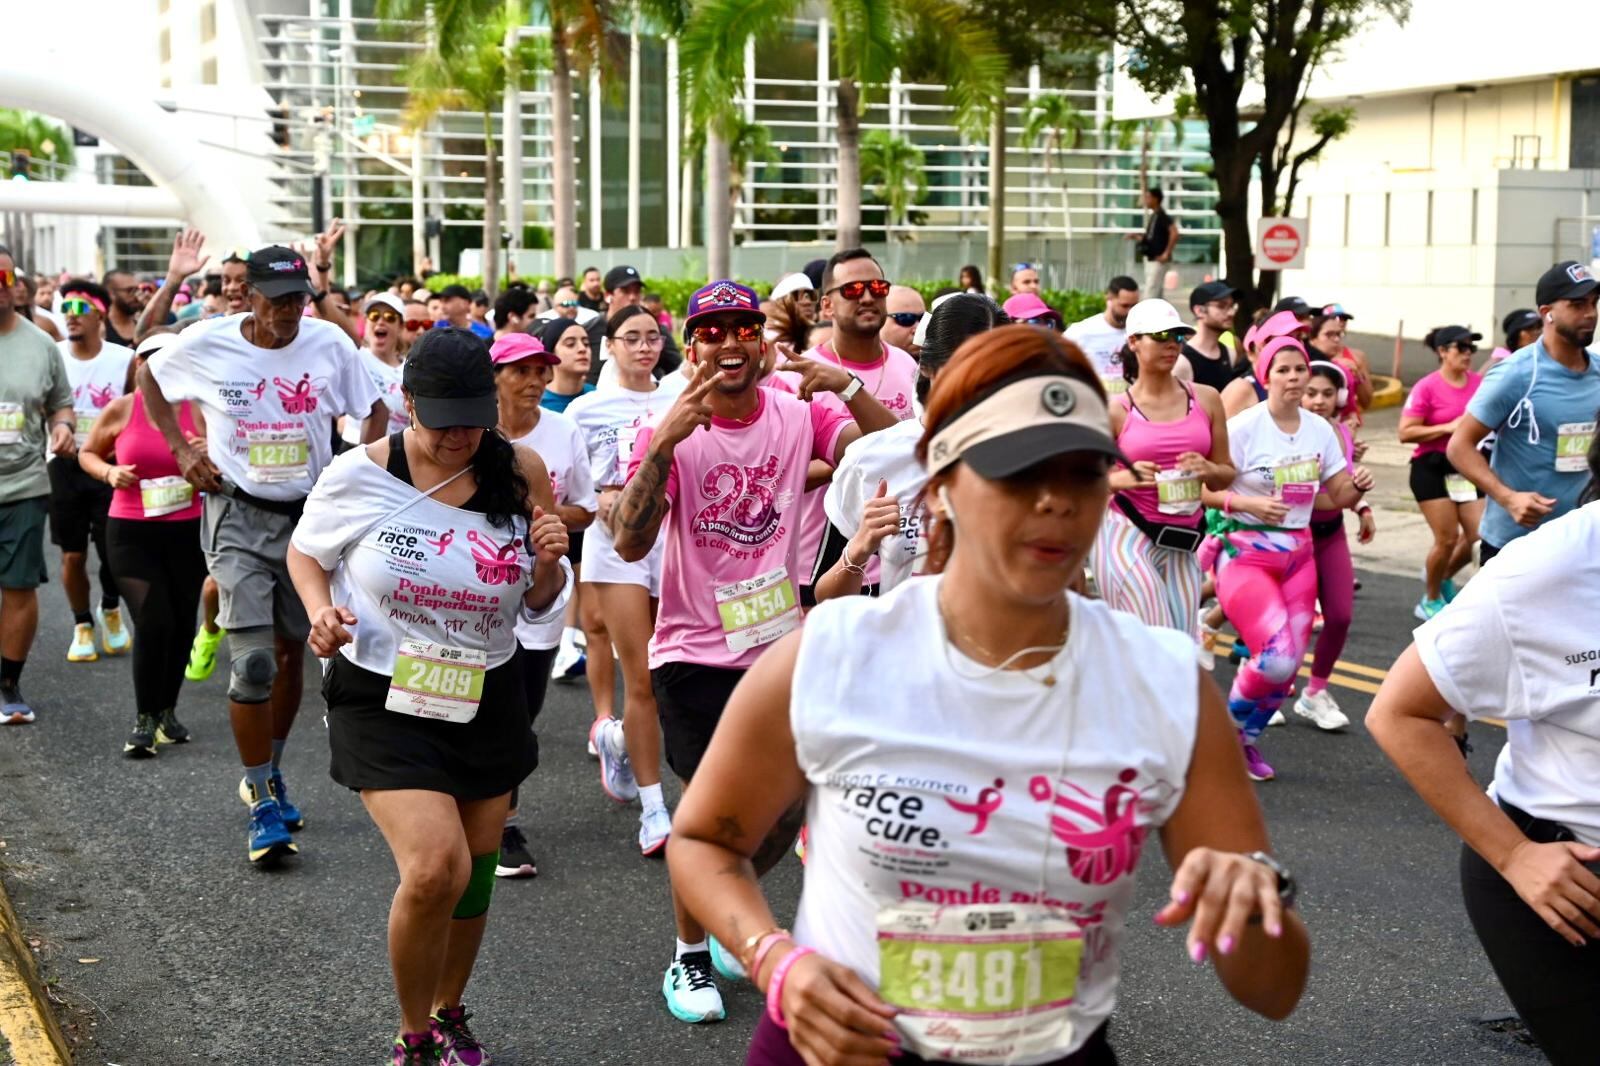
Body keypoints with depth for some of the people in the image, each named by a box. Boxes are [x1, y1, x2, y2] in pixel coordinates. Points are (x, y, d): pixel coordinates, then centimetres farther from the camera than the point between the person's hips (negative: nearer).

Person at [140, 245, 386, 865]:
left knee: (292, 652, 14)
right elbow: (148, 376, 11)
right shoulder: (208, 345, -8)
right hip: (240, 517, -2)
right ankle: (263, 807, -2)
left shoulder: (330, 344, -6)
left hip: (312, 515, 3)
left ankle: (269, 776, 35)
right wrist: (181, 449, 2)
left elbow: (375, 410, 6)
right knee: (253, 663, -12)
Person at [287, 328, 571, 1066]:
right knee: (435, 868, -19)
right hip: (384, 700, -3)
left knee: (474, 876, 14)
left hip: (486, 700, 4)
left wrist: (548, 564, -20)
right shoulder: (358, 476, -14)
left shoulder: (520, 476, -8)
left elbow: (540, 606, 2)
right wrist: (322, 613, -15)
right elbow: (305, 553, 5)